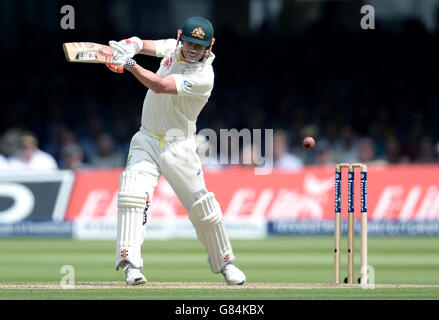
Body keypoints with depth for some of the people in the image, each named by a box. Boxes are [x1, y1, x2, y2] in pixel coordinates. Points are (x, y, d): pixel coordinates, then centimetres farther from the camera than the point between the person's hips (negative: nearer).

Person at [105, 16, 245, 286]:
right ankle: (131, 264, -25)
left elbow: (160, 86, -29)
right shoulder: (174, 48, 1)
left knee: (203, 207, -2)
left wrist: (129, 65, -36)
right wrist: (132, 45, -26)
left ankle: (225, 263, 22)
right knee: (132, 193, -18)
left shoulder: (204, 77, -21)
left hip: (178, 145, -4)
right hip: (147, 139, 4)